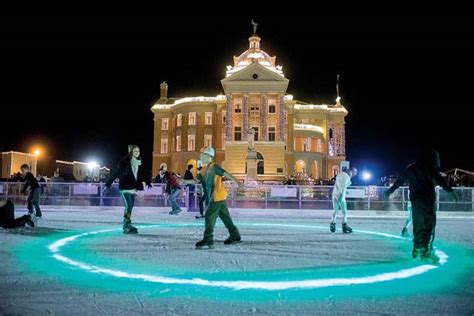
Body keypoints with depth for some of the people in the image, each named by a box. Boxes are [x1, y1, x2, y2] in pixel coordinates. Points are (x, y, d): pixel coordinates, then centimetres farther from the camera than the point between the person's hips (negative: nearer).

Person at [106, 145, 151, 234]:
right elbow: (116, 172, -10)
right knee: (128, 206, -14)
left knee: (130, 207, 10)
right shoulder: (124, 161, -11)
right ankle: (127, 225, -9)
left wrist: (148, 182, 3)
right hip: (125, 188, -7)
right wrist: (108, 183, -10)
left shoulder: (139, 162, 9)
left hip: (133, 188, 7)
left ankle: (126, 226, 19)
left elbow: (143, 174, 13)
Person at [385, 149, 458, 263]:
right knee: (429, 225, -7)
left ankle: (417, 249, 20)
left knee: (418, 225, 14)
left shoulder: (410, 168, 17)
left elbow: (399, 180, 24)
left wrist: (390, 190, 34)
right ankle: (426, 251, -14)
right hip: (427, 198, -6)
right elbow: (439, 179, -12)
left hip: (415, 199, 6)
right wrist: (450, 190, -16)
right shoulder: (429, 166, -1)